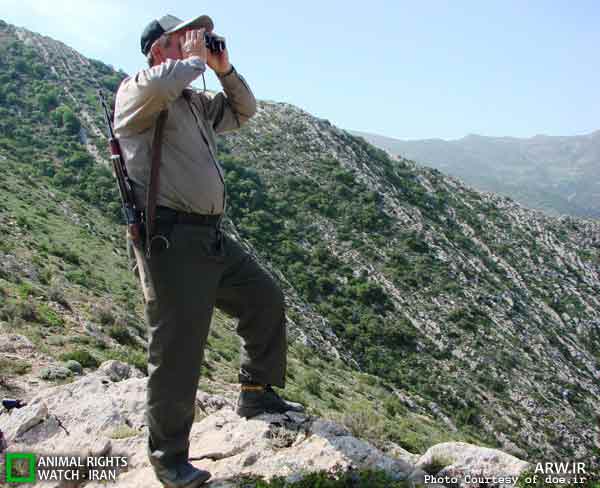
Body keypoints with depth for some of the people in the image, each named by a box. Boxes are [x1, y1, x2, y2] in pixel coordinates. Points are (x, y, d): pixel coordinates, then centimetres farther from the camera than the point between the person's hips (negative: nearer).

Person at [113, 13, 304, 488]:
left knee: (266, 300, 18)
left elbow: (244, 111, 28)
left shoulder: (196, 102, 20)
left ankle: (258, 393, 35)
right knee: (178, 350, -4)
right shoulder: (135, 93, -5)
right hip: (172, 239, -9)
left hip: (213, 236, 9)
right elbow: (160, 84, -29)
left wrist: (224, 68, 14)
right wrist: (196, 60, -10)